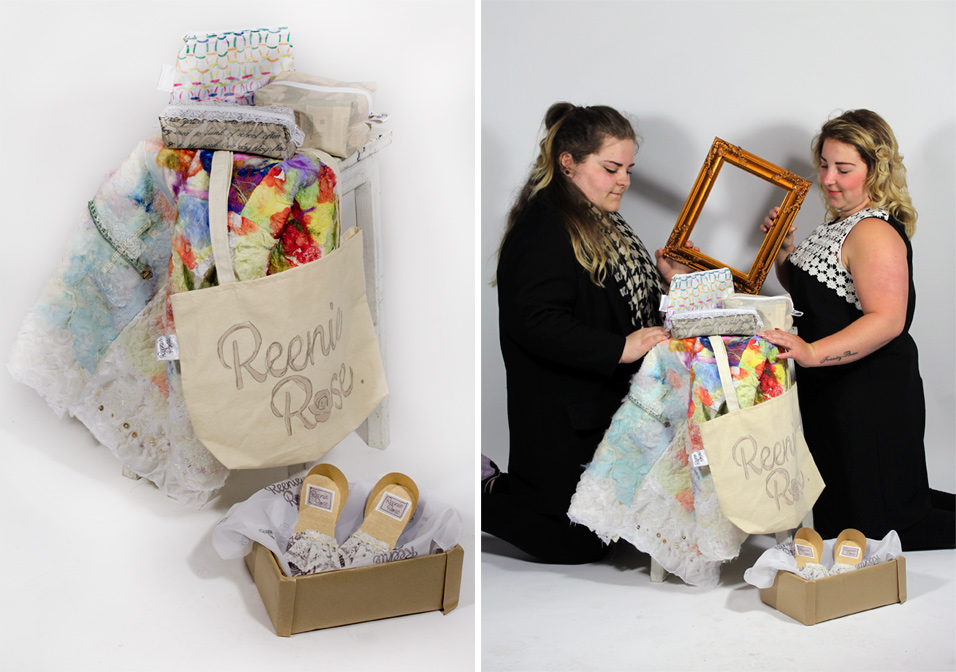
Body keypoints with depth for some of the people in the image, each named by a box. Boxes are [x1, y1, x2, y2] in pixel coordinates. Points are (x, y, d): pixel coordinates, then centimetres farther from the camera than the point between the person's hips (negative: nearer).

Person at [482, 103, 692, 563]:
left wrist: (667, 284, 6)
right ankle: (480, 488, 12)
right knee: (579, 545, -2)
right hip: (564, 425, -10)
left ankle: (496, 483, 24)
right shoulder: (542, 230, -19)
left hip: (611, 412, 10)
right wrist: (620, 348, -34)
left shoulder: (602, 225, 14)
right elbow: (537, 324, -29)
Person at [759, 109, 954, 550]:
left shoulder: (874, 233, -19)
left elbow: (886, 320, -31)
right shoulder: (841, 223, 13)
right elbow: (807, 292, 22)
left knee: (871, 529, -1)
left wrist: (812, 352, -42)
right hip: (834, 389, 10)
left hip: (871, 401, -10)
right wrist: (784, 250, 5)